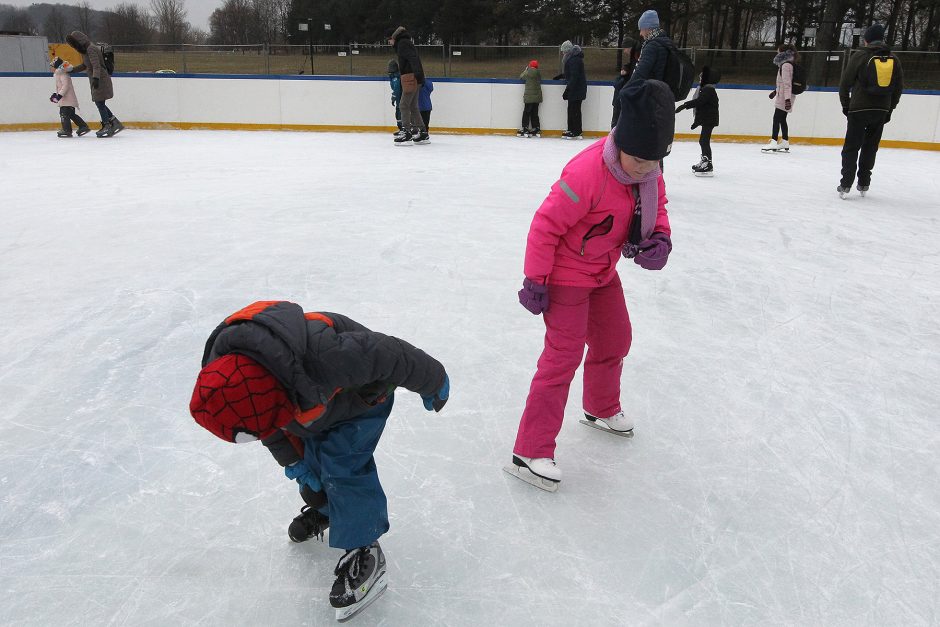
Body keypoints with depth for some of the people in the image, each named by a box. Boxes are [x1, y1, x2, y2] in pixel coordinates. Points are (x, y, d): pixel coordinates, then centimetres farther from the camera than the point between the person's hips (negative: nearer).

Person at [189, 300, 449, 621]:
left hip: (360, 392, -6)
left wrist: (432, 382, -14)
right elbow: (271, 429, -5)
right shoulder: (225, 377, -28)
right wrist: (292, 459, 5)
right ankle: (324, 507, 48)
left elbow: (390, 354, -32)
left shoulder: (325, 355, -50)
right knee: (310, 456, 16)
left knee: (343, 464, -14)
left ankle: (364, 552, 2)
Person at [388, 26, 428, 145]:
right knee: (413, 106, 12)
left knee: (404, 105, -10)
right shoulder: (406, 43, 24)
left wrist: (418, 74, -29)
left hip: (410, 77, -10)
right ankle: (423, 134, 13)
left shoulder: (403, 43, -7)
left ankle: (408, 134, -12)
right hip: (414, 77, 10)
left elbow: (413, 58, -20)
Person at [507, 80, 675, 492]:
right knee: (563, 357, -10)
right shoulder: (588, 172, -32)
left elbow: (656, 207, 11)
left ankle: (602, 409, 49)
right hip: (566, 275, -8)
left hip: (604, 272, 8)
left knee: (615, 340, 21)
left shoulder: (649, 171, -6)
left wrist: (659, 239, -11)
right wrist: (535, 281, -21)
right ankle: (530, 453, -2)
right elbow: (545, 225, -27)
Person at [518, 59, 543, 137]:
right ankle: (536, 130, 12)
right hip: (537, 96, 7)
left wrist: (526, 69, 20)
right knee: (534, 113, 12)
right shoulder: (538, 73, 8)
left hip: (529, 97, -7)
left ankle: (525, 130, -6)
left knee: (526, 113, -3)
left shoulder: (529, 72, -10)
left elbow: (521, 77, 4)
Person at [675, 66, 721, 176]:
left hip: (709, 120, -11)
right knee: (703, 141, 18)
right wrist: (697, 121, 26)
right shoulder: (705, 89, 18)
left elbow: (699, 101, -29)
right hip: (706, 120, 11)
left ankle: (708, 167, -13)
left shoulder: (708, 90, -15)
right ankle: (704, 162, 31)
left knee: (704, 141, -12)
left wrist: (685, 105, -30)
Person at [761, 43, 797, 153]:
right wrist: (776, 91, 37)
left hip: (784, 97, -10)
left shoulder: (786, 65, -14)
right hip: (783, 96, 10)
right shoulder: (786, 64, 16)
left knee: (777, 118, -12)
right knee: (782, 119, 13)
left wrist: (787, 98, -26)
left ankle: (773, 142, -17)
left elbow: (787, 83, -22)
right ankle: (785, 143, 18)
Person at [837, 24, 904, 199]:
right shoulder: (894, 60, 7)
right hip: (881, 111, 4)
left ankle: (845, 184, -5)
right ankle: (864, 184, 16)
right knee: (870, 147, 13)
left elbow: (845, 83, -4)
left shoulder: (860, 56, -5)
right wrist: (889, 110, 18)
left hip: (859, 109, -4)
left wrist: (846, 105, 8)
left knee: (851, 147, 2)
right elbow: (898, 89, 9)